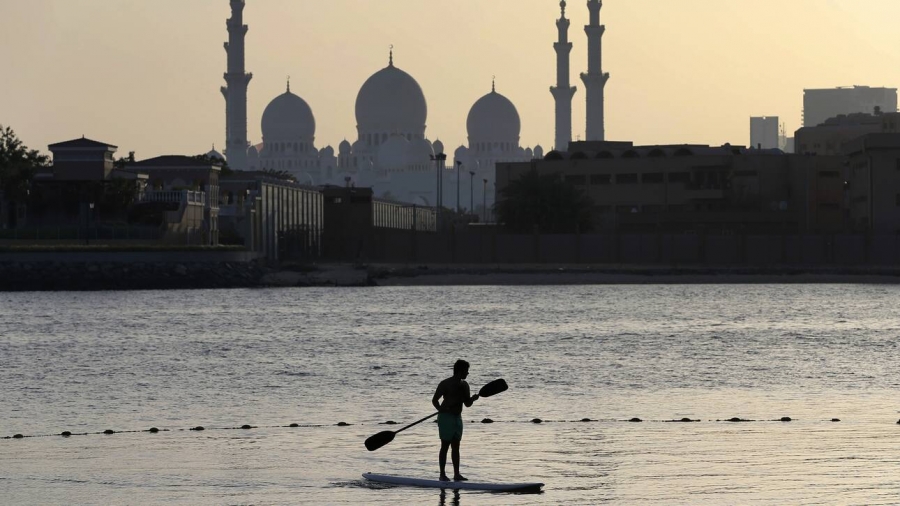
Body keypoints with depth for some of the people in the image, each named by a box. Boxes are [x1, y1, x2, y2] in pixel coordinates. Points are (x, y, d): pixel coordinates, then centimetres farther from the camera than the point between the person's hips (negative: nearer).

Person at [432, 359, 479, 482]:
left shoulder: (464, 385, 10)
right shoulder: (446, 384, -9)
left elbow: (467, 404, 14)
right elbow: (434, 400, -6)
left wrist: (472, 399, -7)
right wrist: (441, 410, -19)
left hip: (457, 417, 7)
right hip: (446, 417, -7)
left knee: (456, 446, 6)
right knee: (445, 446, -5)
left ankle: (456, 474, 8)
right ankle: (442, 474, -3)